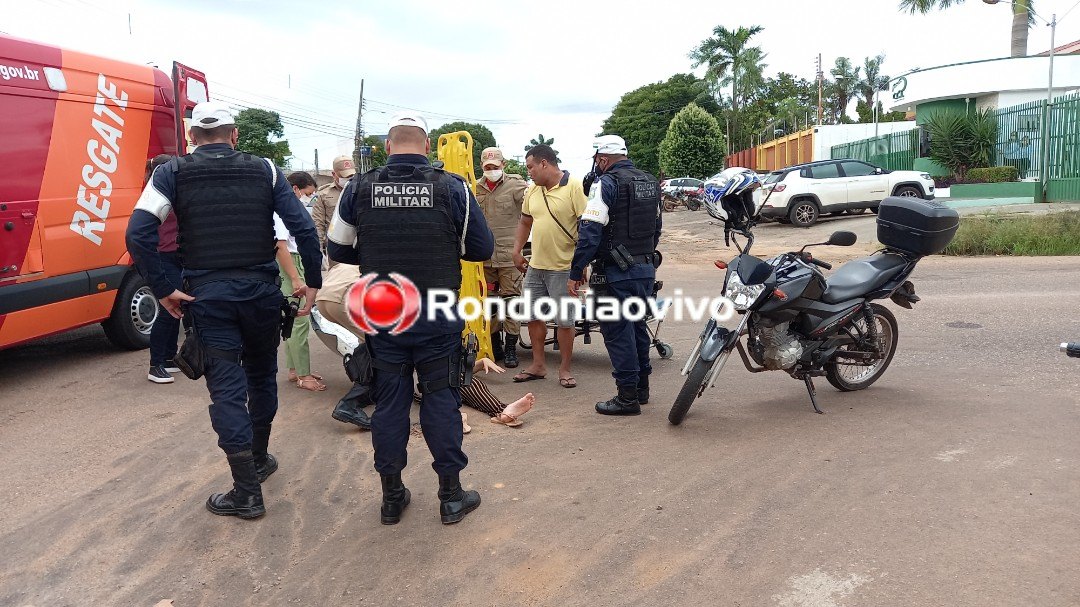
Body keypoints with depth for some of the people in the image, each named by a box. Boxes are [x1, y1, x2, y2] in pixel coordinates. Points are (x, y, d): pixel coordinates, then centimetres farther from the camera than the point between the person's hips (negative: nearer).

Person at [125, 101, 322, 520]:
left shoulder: (172, 173, 2)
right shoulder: (264, 170, 4)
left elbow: (138, 234, -10)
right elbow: (303, 228, -5)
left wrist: (163, 290, -4)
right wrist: (313, 281, 2)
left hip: (207, 293, -1)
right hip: (260, 290, 2)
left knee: (226, 388, 3)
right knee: (261, 375, 21)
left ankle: (247, 493, 7)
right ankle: (259, 459, 37)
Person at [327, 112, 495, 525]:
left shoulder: (359, 189, -4)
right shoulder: (452, 188, -8)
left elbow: (338, 250, 6)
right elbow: (482, 249, 0)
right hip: (438, 319, -1)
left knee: (389, 401, 12)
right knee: (441, 398, 9)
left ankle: (391, 496, 23)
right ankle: (451, 495, 19)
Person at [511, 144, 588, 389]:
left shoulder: (574, 188, -13)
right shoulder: (532, 190, 9)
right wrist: (517, 251, 11)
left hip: (563, 267, -7)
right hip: (535, 266, 7)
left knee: (564, 320, 3)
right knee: (533, 316, 13)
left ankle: (564, 368, 18)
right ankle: (538, 365, 27)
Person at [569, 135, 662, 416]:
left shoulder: (607, 184, -14)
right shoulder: (651, 182, 12)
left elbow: (590, 232, -19)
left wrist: (575, 273, -14)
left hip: (616, 274, -8)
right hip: (646, 269, 8)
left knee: (618, 332, -1)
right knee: (638, 327, 18)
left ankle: (627, 397, 4)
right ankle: (641, 387, 28)